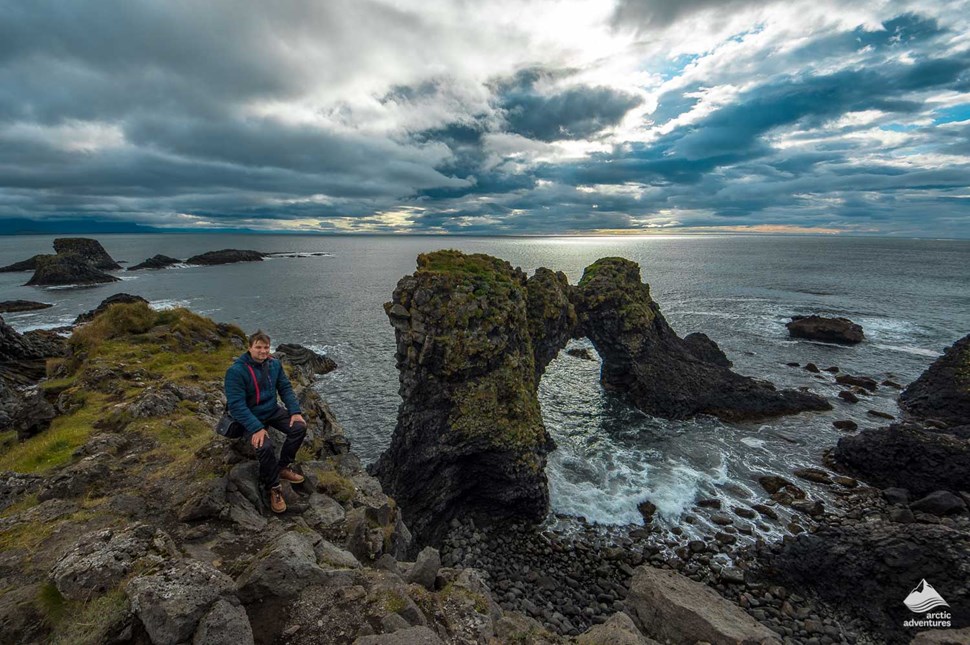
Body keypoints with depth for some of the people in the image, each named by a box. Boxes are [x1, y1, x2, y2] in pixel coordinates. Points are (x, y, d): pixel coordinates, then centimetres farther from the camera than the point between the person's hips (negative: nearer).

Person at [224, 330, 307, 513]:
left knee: (299, 427, -14)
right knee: (265, 446, -29)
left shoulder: (274, 364, -4)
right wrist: (256, 428, -32)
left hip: (272, 411, 6)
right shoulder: (236, 371, -23)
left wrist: (295, 412, -13)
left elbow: (286, 388, 1)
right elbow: (236, 404, -25)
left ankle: (283, 467, 7)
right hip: (250, 417, -6)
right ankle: (273, 487, -6)